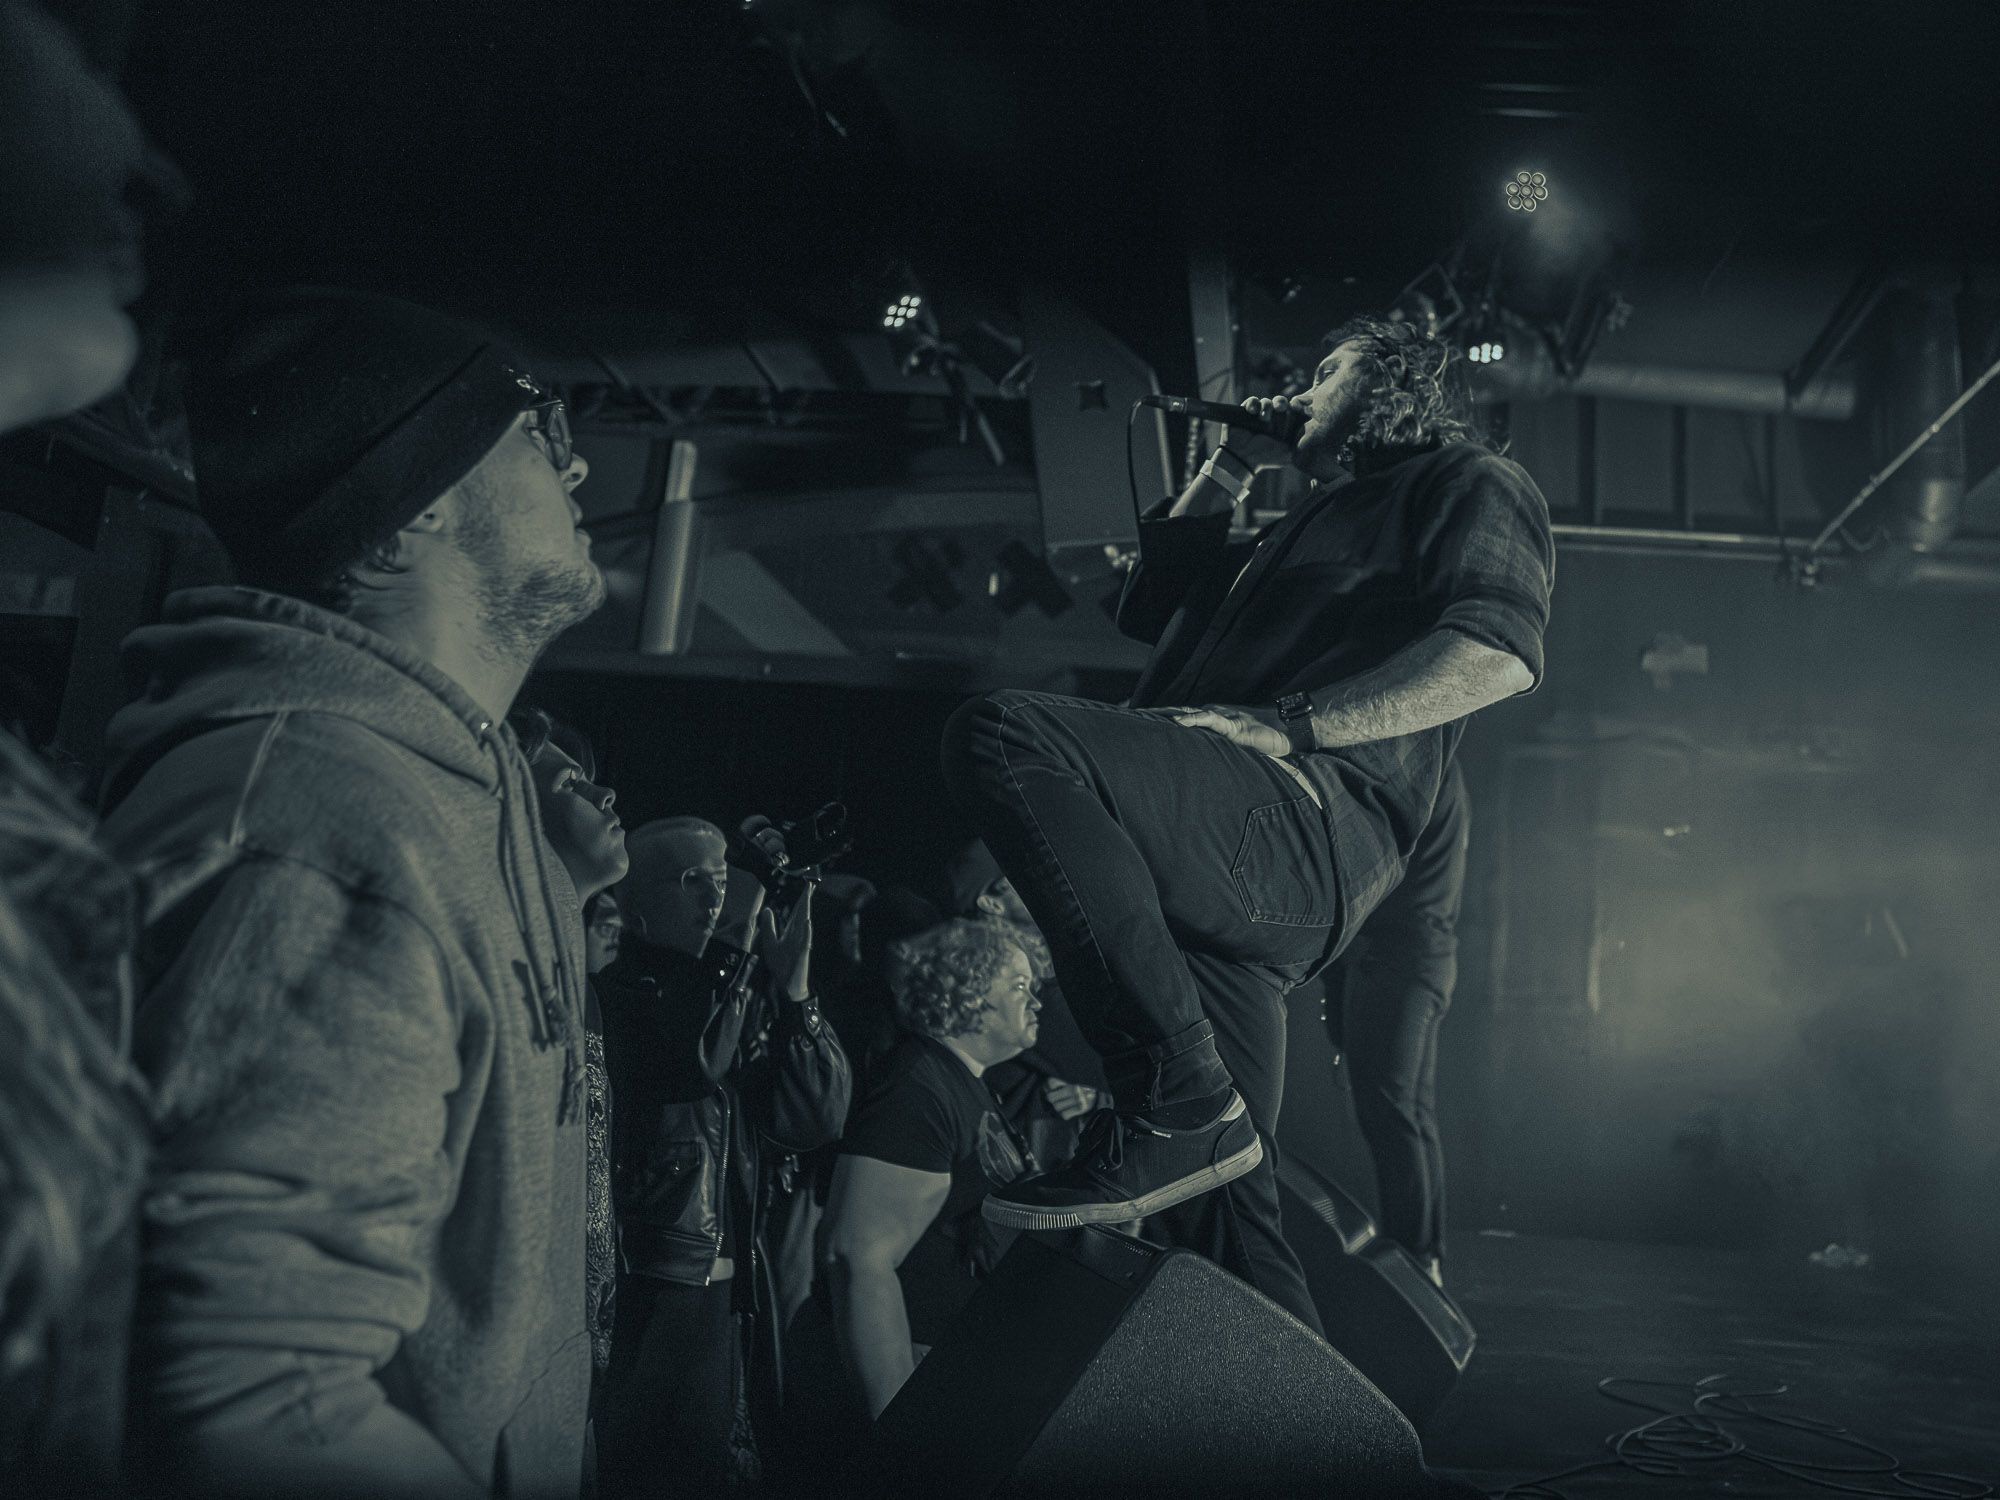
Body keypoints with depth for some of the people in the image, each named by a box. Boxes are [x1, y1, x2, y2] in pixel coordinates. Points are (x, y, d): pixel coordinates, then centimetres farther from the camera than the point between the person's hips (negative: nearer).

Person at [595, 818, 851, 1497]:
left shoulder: (745, 1001, 9)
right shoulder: (612, 989, -9)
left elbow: (819, 1118, 0)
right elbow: (693, 1060, -26)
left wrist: (794, 990, -10)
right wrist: (740, 932, -16)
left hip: (730, 1289, 6)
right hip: (637, 1294, -6)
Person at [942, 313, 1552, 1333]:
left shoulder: (1466, 481, 13)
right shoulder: (1320, 519, 40)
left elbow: (1499, 651, -9)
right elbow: (1150, 609, 45)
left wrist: (1289, 724, -16)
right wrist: (1230, 464, 39)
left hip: (1305, 819, -9)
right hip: (1226, 878, 9)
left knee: (1003, 738, -29)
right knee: (1219, 1212, 4)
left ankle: (1179, 1105, -29)